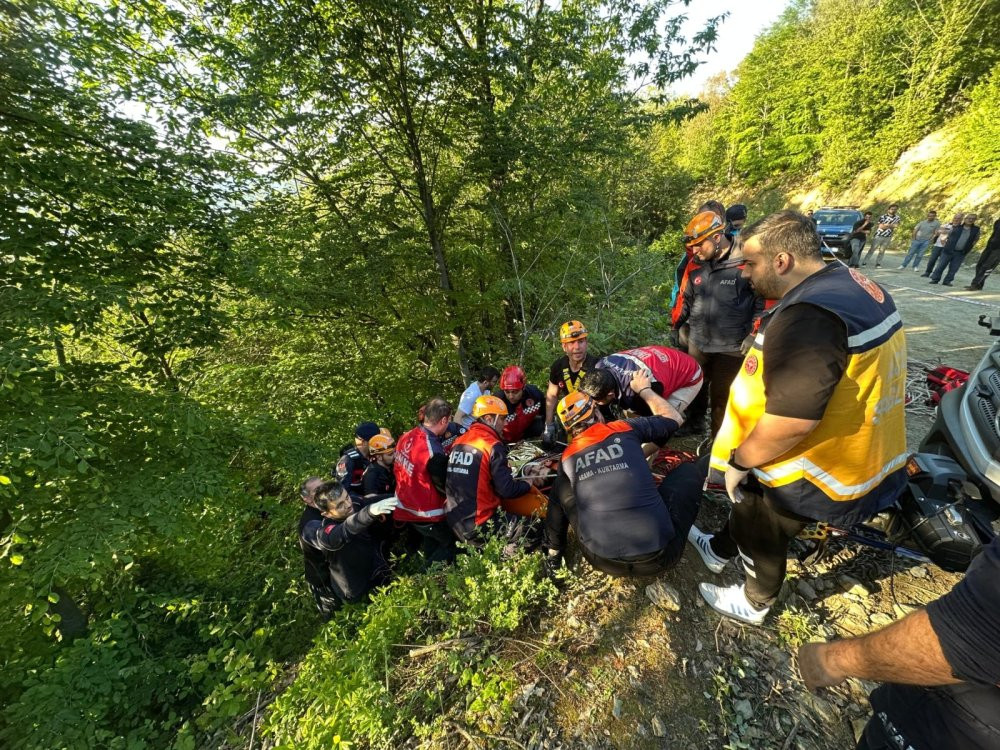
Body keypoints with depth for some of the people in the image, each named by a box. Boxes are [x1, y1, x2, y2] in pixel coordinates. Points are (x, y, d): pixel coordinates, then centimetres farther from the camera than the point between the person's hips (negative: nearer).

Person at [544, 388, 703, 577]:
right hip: (659, 556, -1)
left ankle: (554, 553, 29)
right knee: (690, 470, 19)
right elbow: (674, 418, 19)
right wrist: (644, 390, 34)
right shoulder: (624, 429, 1)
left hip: (602, 561, 2)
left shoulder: (566, 457, 9)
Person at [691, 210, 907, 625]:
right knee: (750, 500, 28)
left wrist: (738, 461, -19)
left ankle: (753, 603, 44)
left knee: (762, 535, 17)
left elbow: (791, 421, -35)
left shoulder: (808, 319, -33)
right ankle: (721, 550, 53)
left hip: (816, 472, -9)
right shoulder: (856, 284, 1)